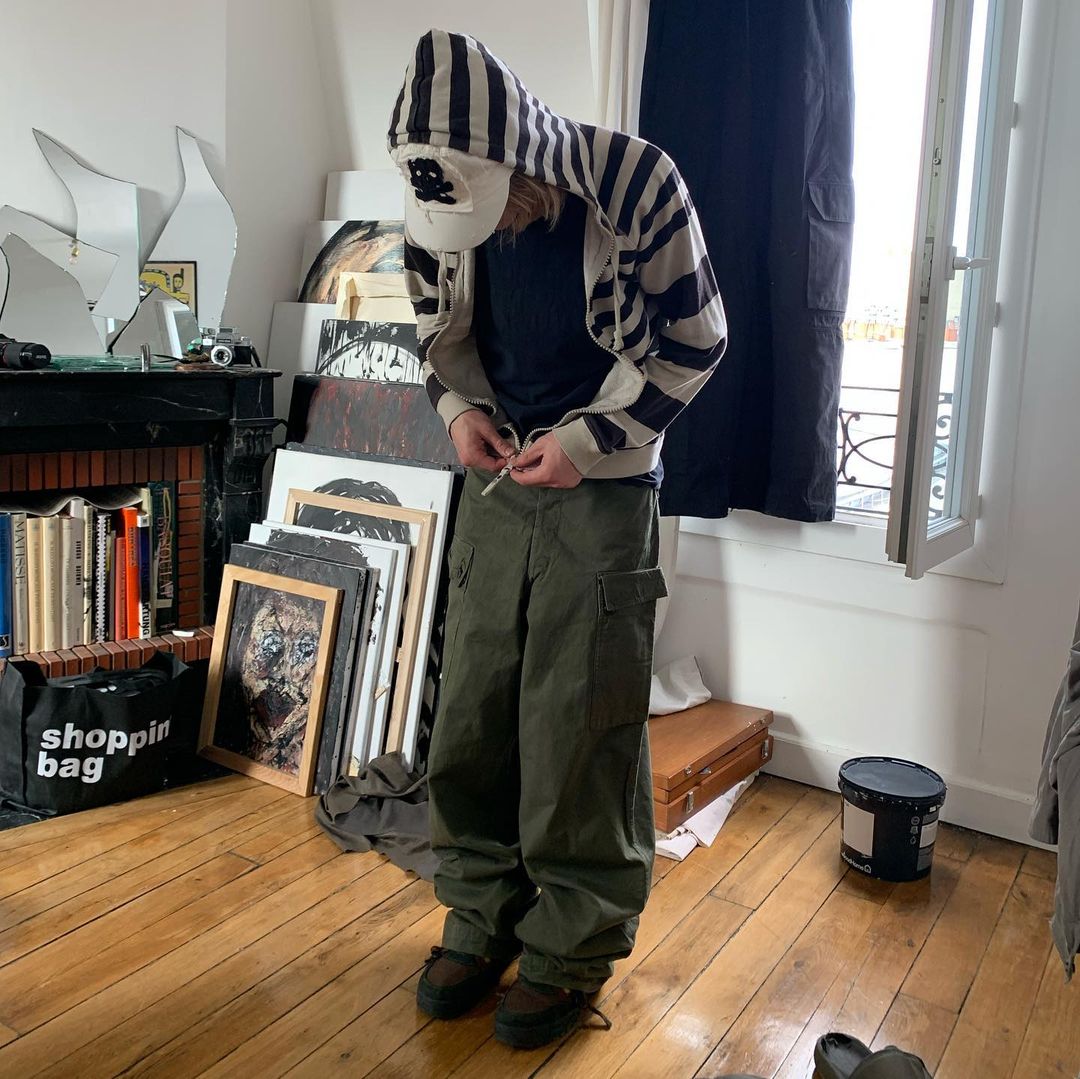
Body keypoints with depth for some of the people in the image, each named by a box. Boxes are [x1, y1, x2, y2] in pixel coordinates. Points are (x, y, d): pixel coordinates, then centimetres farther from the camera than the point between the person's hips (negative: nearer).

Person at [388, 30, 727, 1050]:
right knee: (469, 716, 8)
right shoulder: (438, 213, -3)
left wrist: (590, 438, -15)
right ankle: (483, 916, 28)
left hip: (605, 490, -4)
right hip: (497, 482, 5)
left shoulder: (634, 185, -16)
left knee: (579, 733, -1)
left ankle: (573, 947, 19)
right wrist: (460, 410, -8)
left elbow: (693, 338, -7)